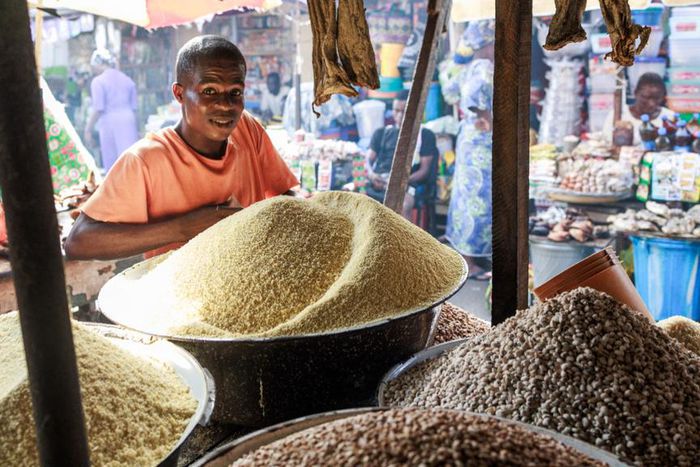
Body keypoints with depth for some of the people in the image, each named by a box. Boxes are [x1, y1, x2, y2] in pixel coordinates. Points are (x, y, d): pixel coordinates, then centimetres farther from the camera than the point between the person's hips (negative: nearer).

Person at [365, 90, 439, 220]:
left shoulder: (425, 135, 14)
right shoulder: (381, 133, 24)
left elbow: (424, 170, 5)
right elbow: (368, 160, 15)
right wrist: (371, 174, -10)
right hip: (377, 182, 3)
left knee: (404, 204, -37)